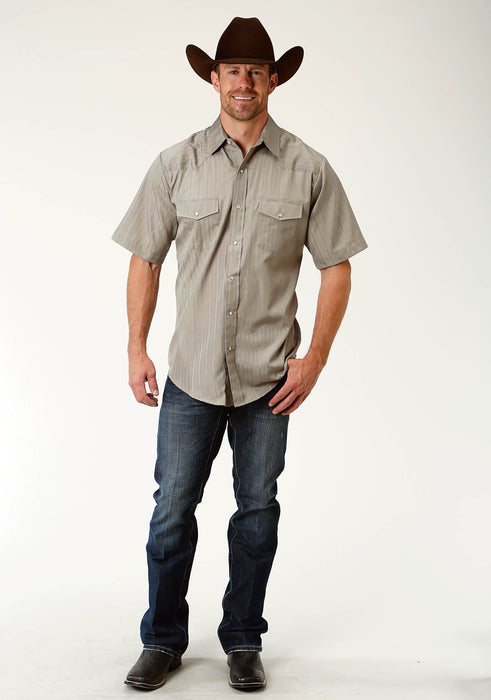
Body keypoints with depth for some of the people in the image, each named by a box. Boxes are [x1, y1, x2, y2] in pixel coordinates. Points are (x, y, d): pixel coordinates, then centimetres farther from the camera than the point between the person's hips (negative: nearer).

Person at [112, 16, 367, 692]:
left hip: (270, 377, 0)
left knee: (257, 508, 10)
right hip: (191, 373, 1)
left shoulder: (308, 170, -1)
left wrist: (315, 359, -5)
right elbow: (145, 259, 7)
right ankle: (163, 640, 23)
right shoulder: (175, 165, 2)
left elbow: (336, 267, 2)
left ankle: (244, 641, 26)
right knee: (172, 510, 6)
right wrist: (137, 348, 2)